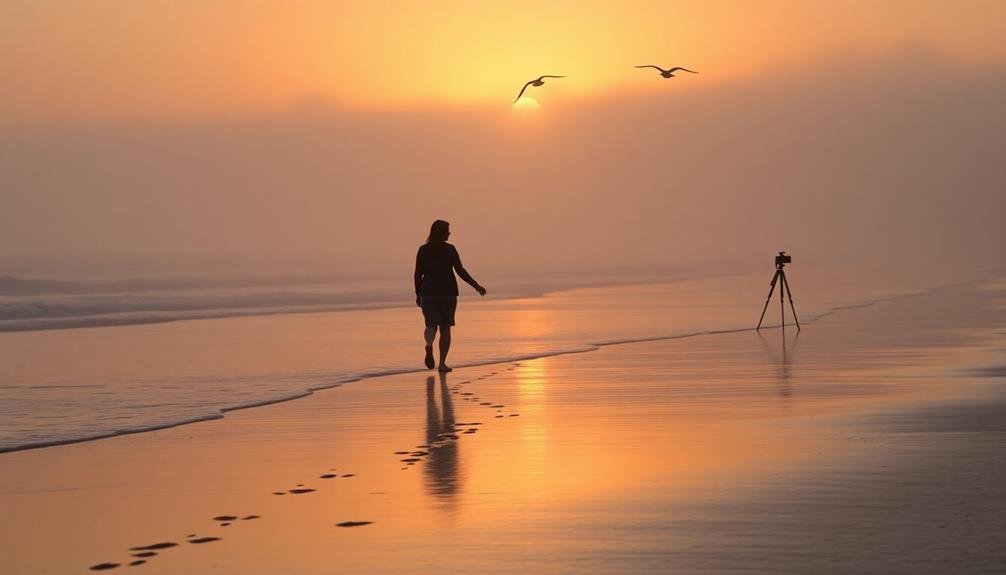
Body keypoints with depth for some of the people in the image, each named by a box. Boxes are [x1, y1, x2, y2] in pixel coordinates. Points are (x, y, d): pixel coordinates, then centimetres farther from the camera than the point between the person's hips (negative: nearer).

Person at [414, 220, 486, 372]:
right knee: (445, 328, 9)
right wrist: (477, 286, -2)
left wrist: (418, 294, 15)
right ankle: (442, 363, 2)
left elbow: (418, 274, 3)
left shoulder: (423, 250, 2)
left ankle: (429, 345, -31)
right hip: (447, 292, -2)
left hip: (428, 293, 2)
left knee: (431, 325, 4)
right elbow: (461, 271, -10)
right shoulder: (450, 249, -6)